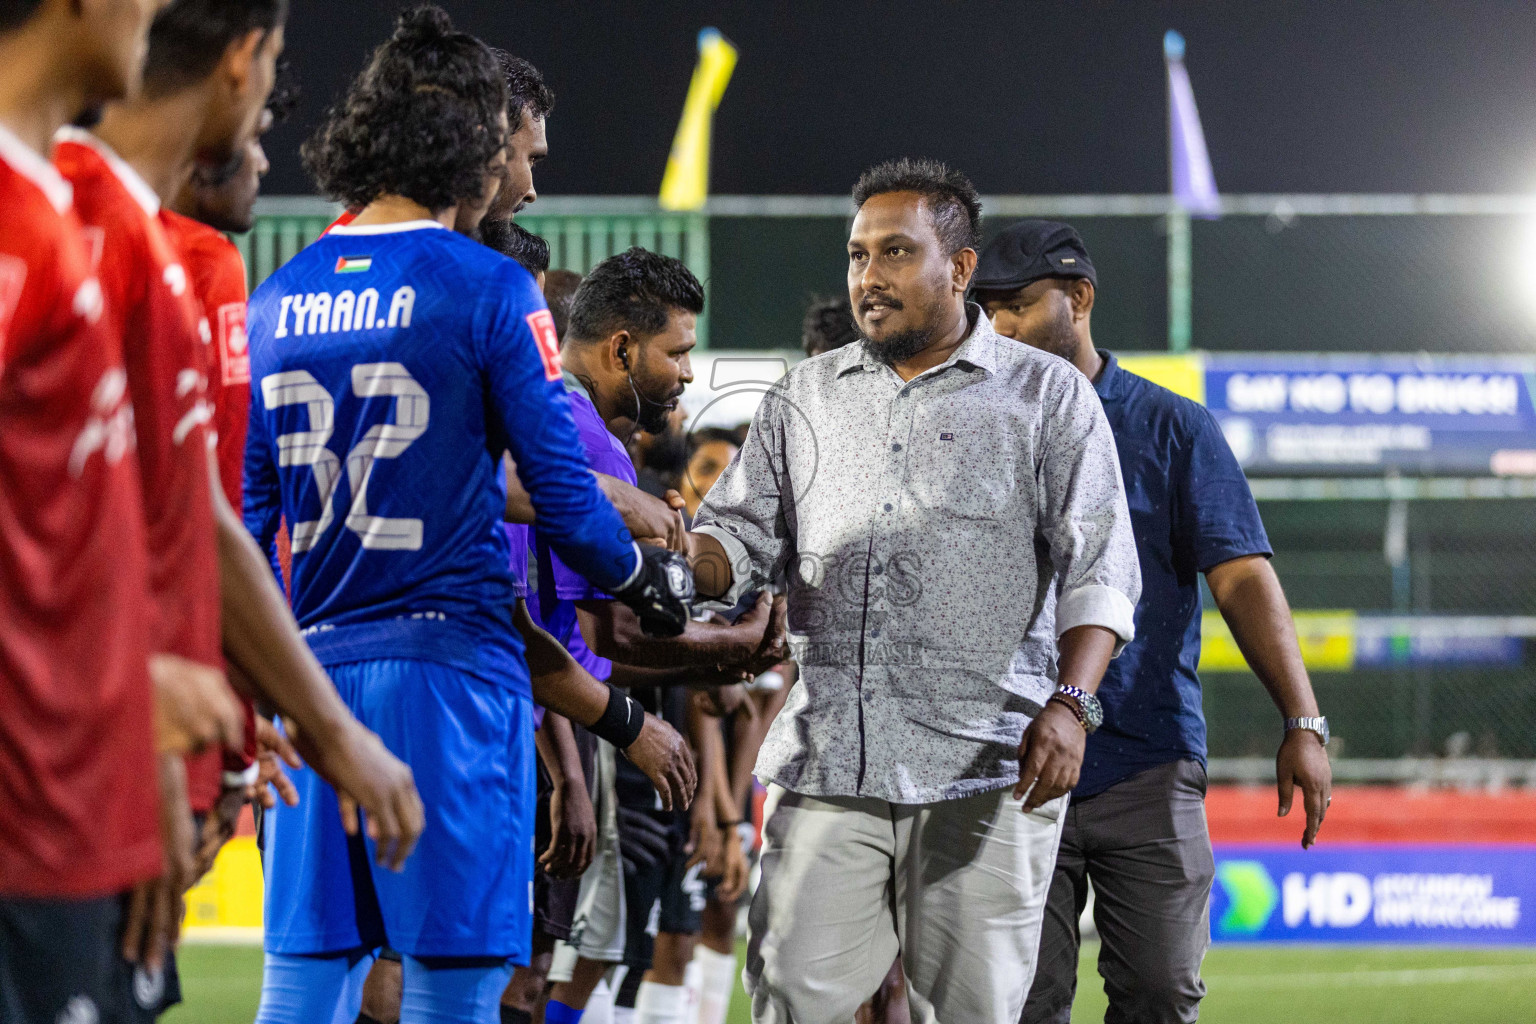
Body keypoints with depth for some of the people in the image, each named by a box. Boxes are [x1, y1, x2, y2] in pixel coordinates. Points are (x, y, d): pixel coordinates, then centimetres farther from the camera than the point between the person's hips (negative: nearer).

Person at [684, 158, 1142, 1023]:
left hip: (987, 772, -3)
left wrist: (1069, 702, -16)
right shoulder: (805, 397, 18)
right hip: (827, 759, 3)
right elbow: (743, 534, 16)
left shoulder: (1047, 395, 6)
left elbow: (1099, 569, 0)